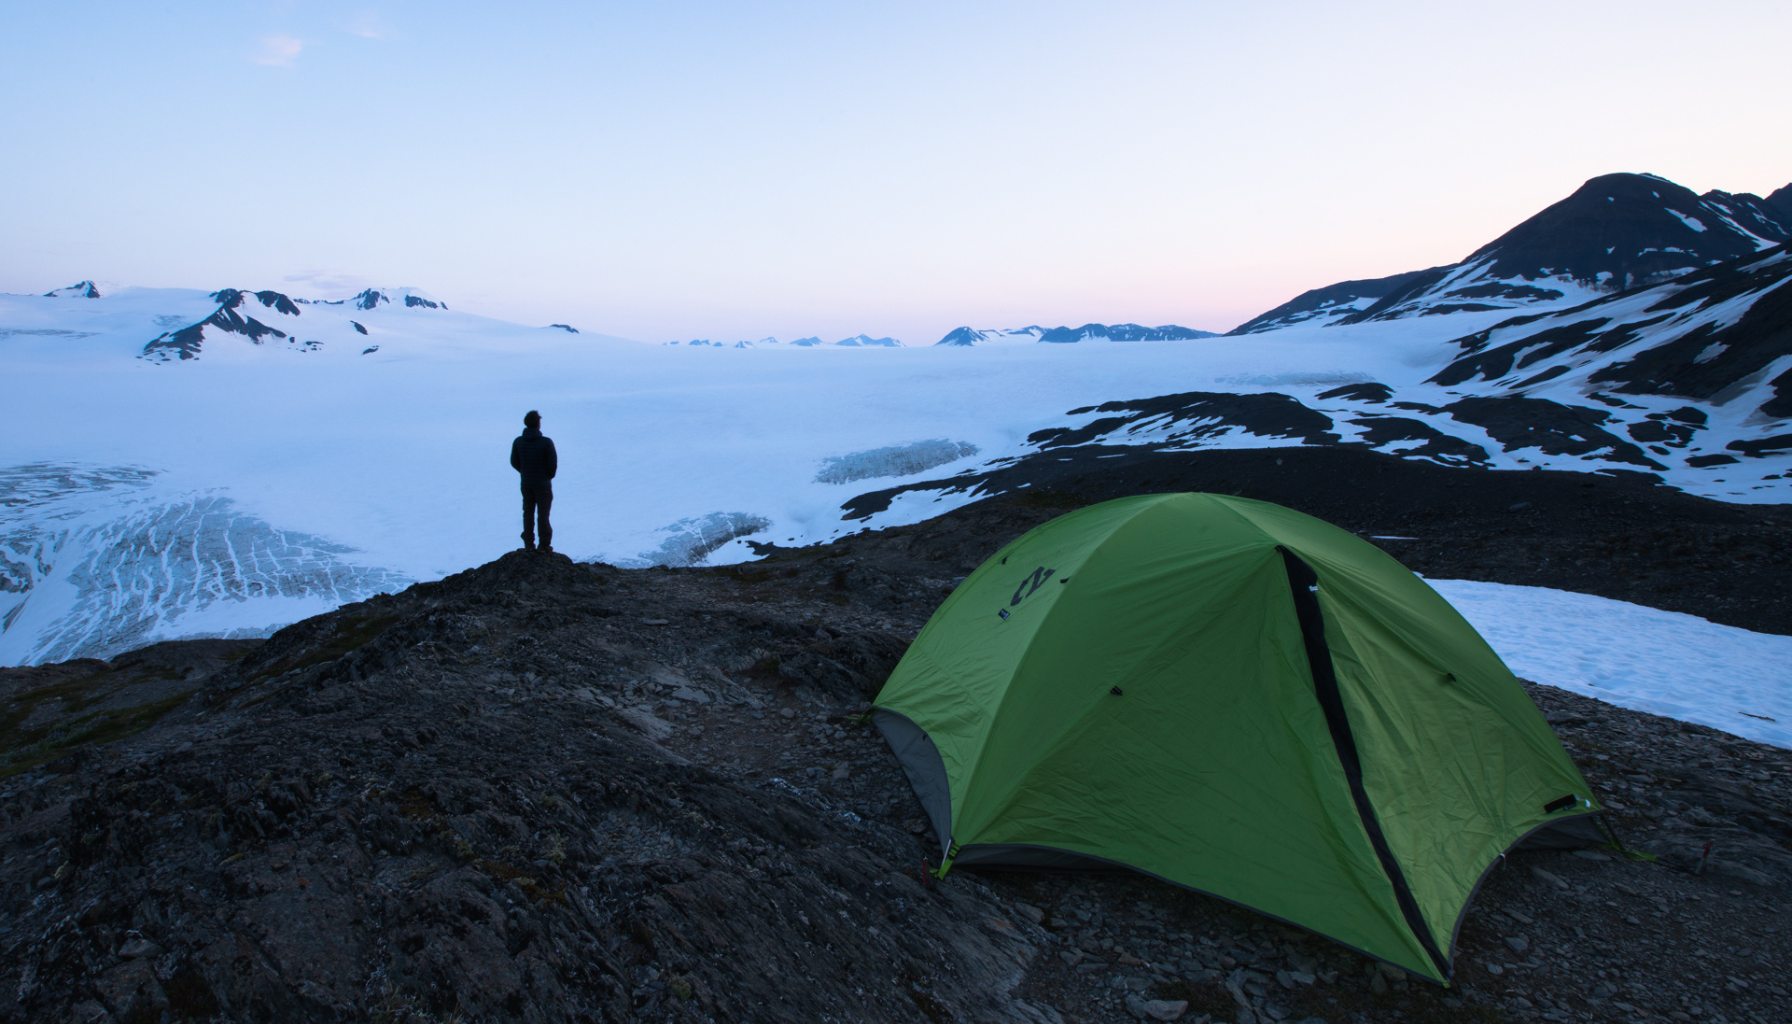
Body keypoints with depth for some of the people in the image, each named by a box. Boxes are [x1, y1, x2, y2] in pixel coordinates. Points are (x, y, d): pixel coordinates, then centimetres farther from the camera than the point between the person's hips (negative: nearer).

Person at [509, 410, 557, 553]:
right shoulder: (546, 442, -20)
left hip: (526, 483, 3)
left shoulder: (518, 442, -7)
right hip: (543, 483, -3)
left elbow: (514, 462, 2)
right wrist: (550, 475, 4)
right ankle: (545, 545, 11)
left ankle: (528, 544, 18)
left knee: (528, 513, 14)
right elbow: (553, 464, -16)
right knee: (543, 514, 6)